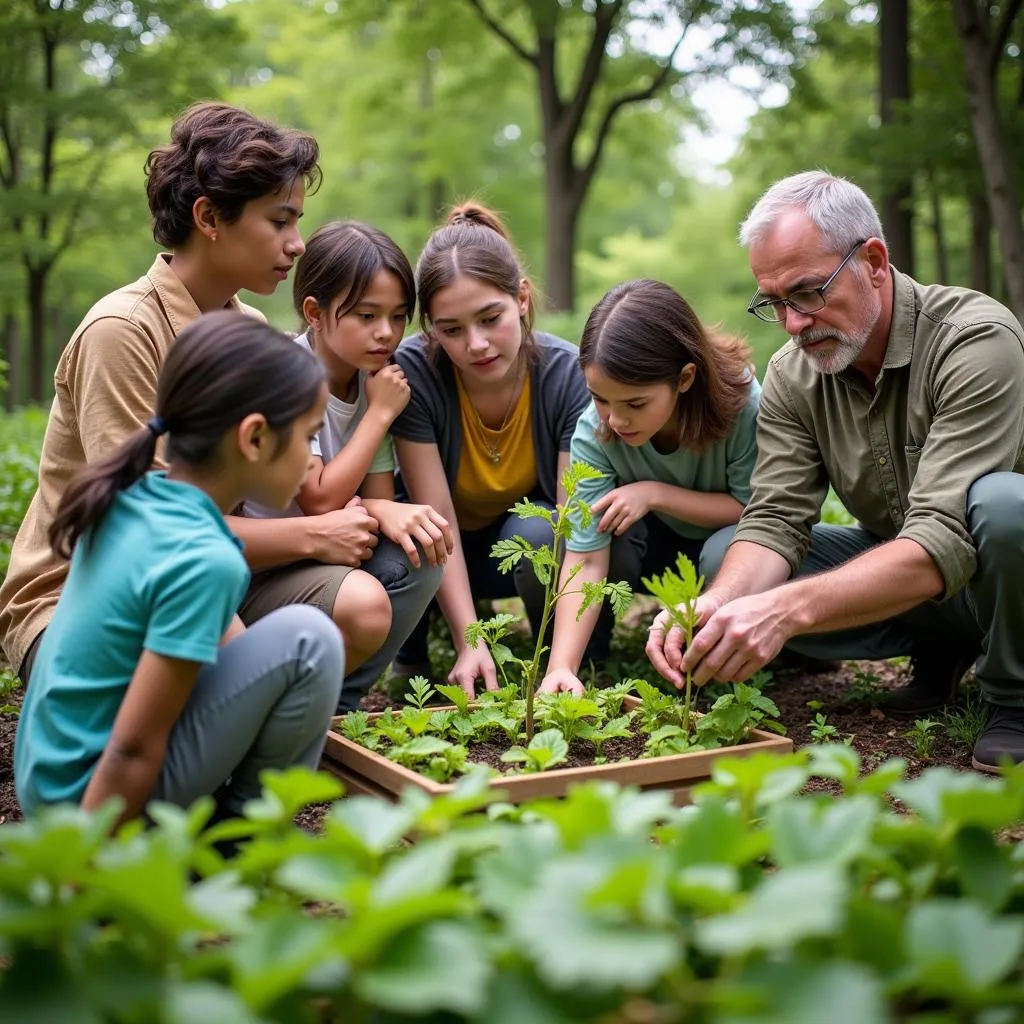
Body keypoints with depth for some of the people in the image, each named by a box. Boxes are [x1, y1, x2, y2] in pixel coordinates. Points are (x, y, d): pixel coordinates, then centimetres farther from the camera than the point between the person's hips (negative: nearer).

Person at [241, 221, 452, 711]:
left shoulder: (374, 378, 2)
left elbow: (378, 497, 1)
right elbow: (320, 500, -20)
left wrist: (386, 512, -24)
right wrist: (381, 412, -16)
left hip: (318, 555, 7)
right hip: (248, 565, -7)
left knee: (417, 550, -19)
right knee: (363, 602, -32)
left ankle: (334, 705, -4)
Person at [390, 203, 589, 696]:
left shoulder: (570, 374, -24)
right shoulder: (412, 371, -25)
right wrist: (469, 642, -35)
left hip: (533, 545, 0)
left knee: (537, 533, -34)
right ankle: (410, 658, 0)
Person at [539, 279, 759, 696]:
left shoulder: (741, 401, -32)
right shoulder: (593, 433, -27)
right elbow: (586, 560, -30)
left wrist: (656, 493, -29)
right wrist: (561, 667, -42)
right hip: (657, 543, 1)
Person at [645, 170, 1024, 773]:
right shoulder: (792, 376, -7)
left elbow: (943, 542, -35)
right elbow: (775, 522, -14)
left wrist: (786, 608, -48)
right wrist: (714, 609, -37)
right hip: (893, 565, 6)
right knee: (722, 560, -12)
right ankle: (940, 647, 4)